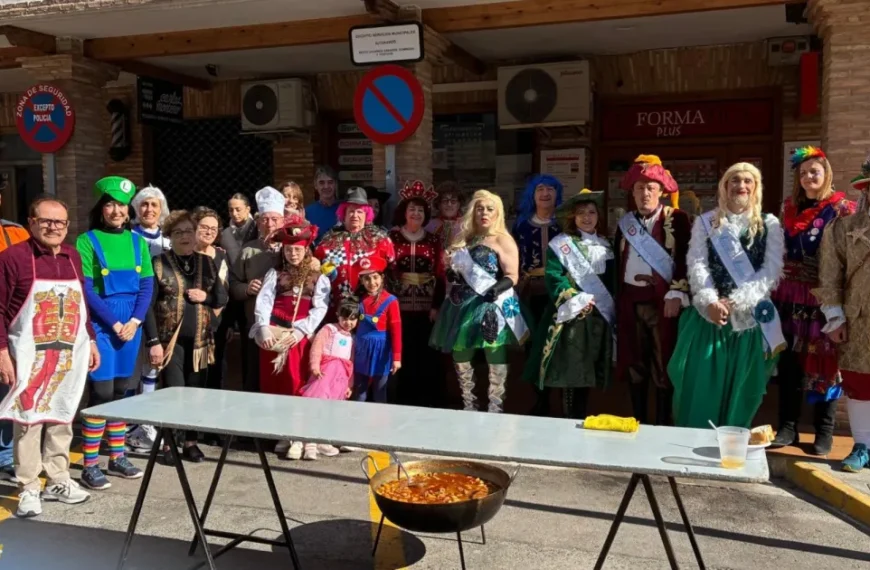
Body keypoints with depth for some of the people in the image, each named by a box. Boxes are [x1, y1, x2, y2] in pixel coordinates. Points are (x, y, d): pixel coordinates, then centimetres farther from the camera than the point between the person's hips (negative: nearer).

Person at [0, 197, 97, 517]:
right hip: (30, 356, -5)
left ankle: (58, 481, 24)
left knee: (62, 418, 12)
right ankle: (29, 489, 10)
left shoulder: (73, 257, 9)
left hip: (69, 354, 5)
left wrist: (91, 340, 15)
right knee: (28, 419, -1)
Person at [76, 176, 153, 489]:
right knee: (101, 392, -5)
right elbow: (86, 290, -9)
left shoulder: (137, 241, 8)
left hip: (131, 325, 5)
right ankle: (90, 466, 4)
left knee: (121, 391, 11)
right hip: (100, 325, -4)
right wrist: (114, 323, -12)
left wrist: (134, 321, -6)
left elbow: (147, 285, 6)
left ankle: (117, 457, 22)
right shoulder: (87, 241, -5)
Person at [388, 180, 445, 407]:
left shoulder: (434, 241, 6)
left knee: (428, 354, 4)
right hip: (400, 305, -1)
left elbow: (440, 275, 4)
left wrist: (437, 305, -3)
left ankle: (431, 400, 16)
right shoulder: (392, 238, 3)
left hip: (427, 306, 1)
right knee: (404, 353, 3)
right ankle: (405, 399, 16)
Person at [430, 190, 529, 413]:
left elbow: (512, 276, -10)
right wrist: (452, 275, 4)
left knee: (495, 356, -7)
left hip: (491, 306, -6)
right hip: (464, 305, 6)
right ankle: (468, 407, 20)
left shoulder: (503, 240, -3)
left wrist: (497, 288, -28)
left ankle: (495, 408, 0)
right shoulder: (464, 239, 16)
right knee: (460, 355, 8)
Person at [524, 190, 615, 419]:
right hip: (572, 318, -5)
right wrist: (576, 300, -18)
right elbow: (553, 278, -11)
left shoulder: (605, 245, 15)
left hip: (599, 318, 5)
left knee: (588, 374, 9)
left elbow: (611, 280, 17)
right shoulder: (560, 244, -3)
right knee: (570, 373, -5)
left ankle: (581, 420, 19)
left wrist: (609, 307, 6)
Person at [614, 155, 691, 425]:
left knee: (663, 364, 0)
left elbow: (686, 259, -7)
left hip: (663, 300, -4)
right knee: (634, 363, 9)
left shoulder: (676, 219, 0)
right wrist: (617, 300, 12)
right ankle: (638, 422, 20)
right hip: (631, 302, 4)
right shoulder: (625, 222, 13)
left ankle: (663, 425, 10)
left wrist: (677, 293, -16)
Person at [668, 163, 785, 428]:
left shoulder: (770, 225, 6)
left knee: (739, 390, 6)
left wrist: (736, 301, -14)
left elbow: (771, 271, -4)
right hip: (709, 314, 0)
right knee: (700, 389, 0)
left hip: (749, 317, 0)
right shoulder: (705, 222, 9)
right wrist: (710, 302, -17)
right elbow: (697, 266, -1)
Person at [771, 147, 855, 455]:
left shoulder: (841, 208, -3)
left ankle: (824, 431, 13)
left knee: (824, 361, 3)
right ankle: (787, 426, 14)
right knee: (788, 360, 5)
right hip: (790, 296, 4)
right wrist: (775, 291, 10)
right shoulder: (789, 208, 11)